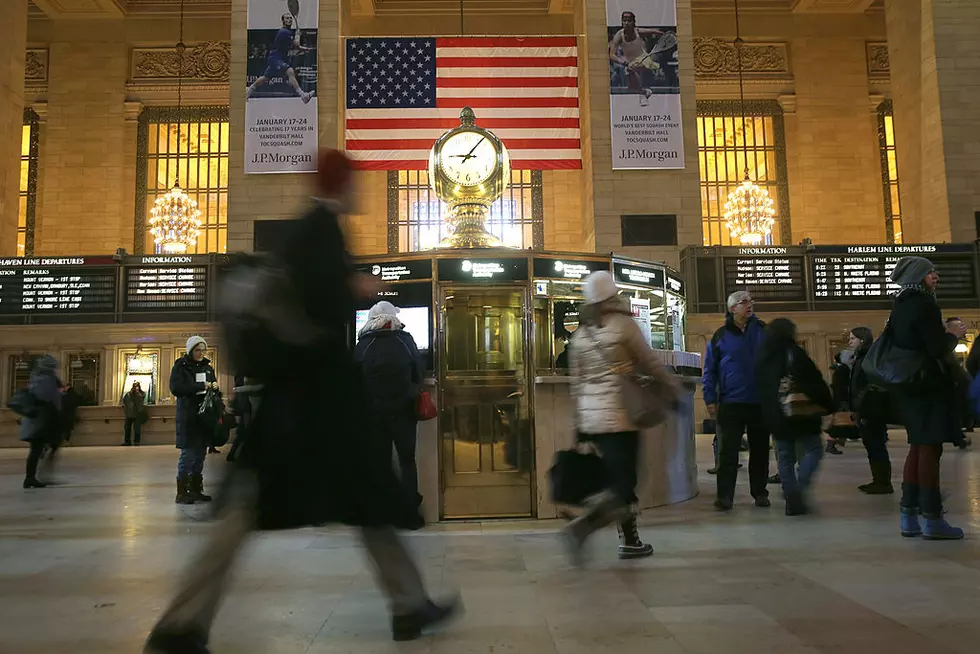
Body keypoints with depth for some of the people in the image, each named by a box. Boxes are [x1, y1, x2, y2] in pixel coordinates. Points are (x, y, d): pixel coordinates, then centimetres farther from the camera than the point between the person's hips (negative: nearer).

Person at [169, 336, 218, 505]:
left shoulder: (207, 367, 14)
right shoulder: (180, 366, -2)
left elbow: (213, 387, 23)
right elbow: (175, 388, -15)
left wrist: (214, 387, -2)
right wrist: (201, 386, -20)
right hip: (188, 417, -6)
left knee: (201, 453, 9)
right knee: (188, 453, -7)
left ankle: (196, 490, 16)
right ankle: (182, 493, -1)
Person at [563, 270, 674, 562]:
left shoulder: (580, 333, 8)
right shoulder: (624, 324, -8)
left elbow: (576, 382, 10)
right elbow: (650, 363, -2)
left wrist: (580, 423, 16)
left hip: (590, 417, 6)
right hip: (619, 415, -6)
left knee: (619, 479, 16)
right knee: (623, 483, -1)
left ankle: (630, 540, 21)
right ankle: (582, 526, -19)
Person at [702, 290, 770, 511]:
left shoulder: (763, 331, 5)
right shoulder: (720, 336, 0)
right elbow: (710, 370, 4)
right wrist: (710, 399, -2)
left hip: (761, 401, 2)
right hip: (731, 402, -2)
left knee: (760, 449, 11)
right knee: (728, 451, -2)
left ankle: (760, 492, 23)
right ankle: (725, 495, 1)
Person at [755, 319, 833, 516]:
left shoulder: (762, 358, 10)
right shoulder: (794, 353, -9)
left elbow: (760, 388, 15)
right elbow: (815, 381, -11)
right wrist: (826, 404, -4)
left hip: (774, 416, 6)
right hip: (800, 413, -5)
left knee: (785, 457, 10)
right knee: (813, 450, 4)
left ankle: (792, 499, 7)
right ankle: (799, 490, -12)